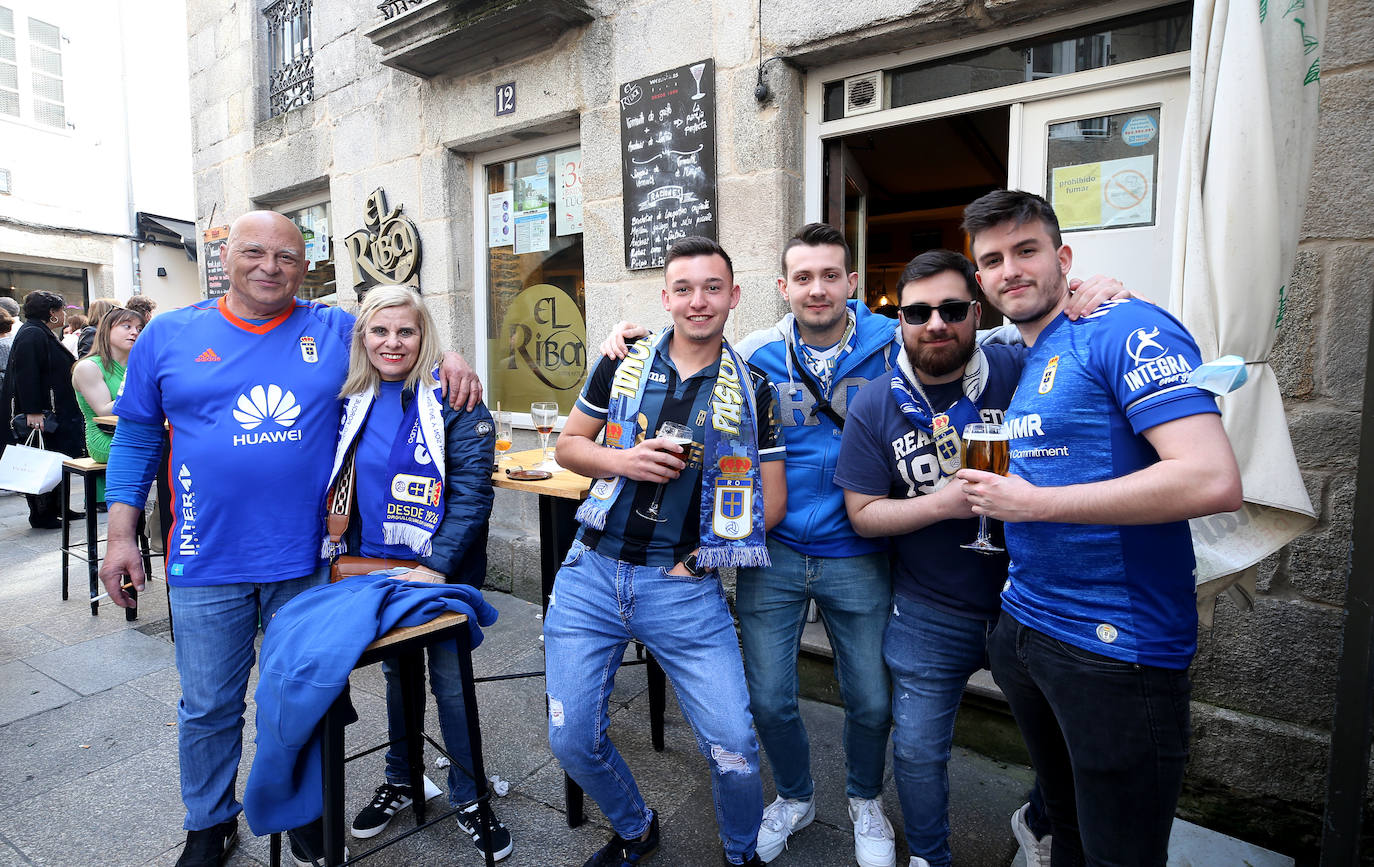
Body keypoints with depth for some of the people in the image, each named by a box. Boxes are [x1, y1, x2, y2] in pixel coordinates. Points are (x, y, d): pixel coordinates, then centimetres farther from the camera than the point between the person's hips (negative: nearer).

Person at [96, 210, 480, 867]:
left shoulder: (336, 332, 1)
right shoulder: (169, 335, 3)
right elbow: (136, 437, 7)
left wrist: (449, 358, -9)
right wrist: (120, 534, 3)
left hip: (306, 560, 0)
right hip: (207, 562, 1)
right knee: (208, 707, 14)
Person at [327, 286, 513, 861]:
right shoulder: (354, 398, 2)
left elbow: (471, 489, -18)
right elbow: (343, 478, 14)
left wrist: (437, 565, -23)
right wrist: (347, 546, 6)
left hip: (444, 570, -5)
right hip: (374, 564, 5)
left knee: (450, 680, 6)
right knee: (395, 672, 20)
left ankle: (469, 797, 25)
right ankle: (400, 781, 39)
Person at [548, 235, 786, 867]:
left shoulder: (752, 392, 1)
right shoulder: (621, 365, 4)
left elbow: (771, 498, 2)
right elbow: (568, 445, 9)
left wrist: (701, 556, -8)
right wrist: (622, 461, -11)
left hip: (685, 590, -1)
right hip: (592, 574, 2)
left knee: (734, 745, -4)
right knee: (573, 740, 6)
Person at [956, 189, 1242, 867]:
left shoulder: (1127, 328, -14)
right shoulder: (1016, 362, 11)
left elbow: (1213, 481, -26)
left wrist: (1032, 503, -21)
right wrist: (989, 494, 5)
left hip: (1117, 650, -7)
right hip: (1024, 627, 8)